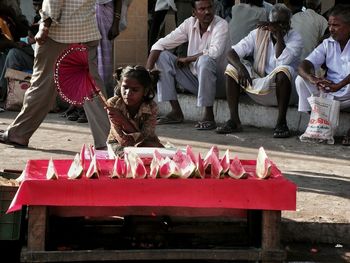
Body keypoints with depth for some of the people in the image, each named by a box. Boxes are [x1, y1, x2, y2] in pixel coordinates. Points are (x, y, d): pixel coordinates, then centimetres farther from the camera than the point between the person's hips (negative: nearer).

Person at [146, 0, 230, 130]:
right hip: (193, 78, 6)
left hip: (216, 80, -6)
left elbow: (214, 52, -31)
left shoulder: (221, 25, -15)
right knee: (162, 56, -6)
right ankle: (176, 111, -6)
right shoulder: (190, 23, 0)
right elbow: (160, 44, -1)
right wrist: (147, 70, -14)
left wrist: (187, 59, -16)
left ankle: (208, 115, -27)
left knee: (205, 60, -36)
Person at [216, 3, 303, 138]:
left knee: (284, 70, -34)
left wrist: (279, 34, -22)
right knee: (232, 68, -14)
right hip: (259, 86, 4)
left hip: (281, 89, -3)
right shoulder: (259, 33, 1)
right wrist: (240, 67, -27)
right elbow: (232, 52, -7)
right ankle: (234, 121, -16)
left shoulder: (295, 38, -7)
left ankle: (281, 123, -28)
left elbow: (283, 61, -25)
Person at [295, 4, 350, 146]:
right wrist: (312, 79, -27)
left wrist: (338, 85, -39)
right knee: (301, 80, -12)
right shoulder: (327, 44, 9)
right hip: (328, 95, 4)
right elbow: (304, 65, -4)